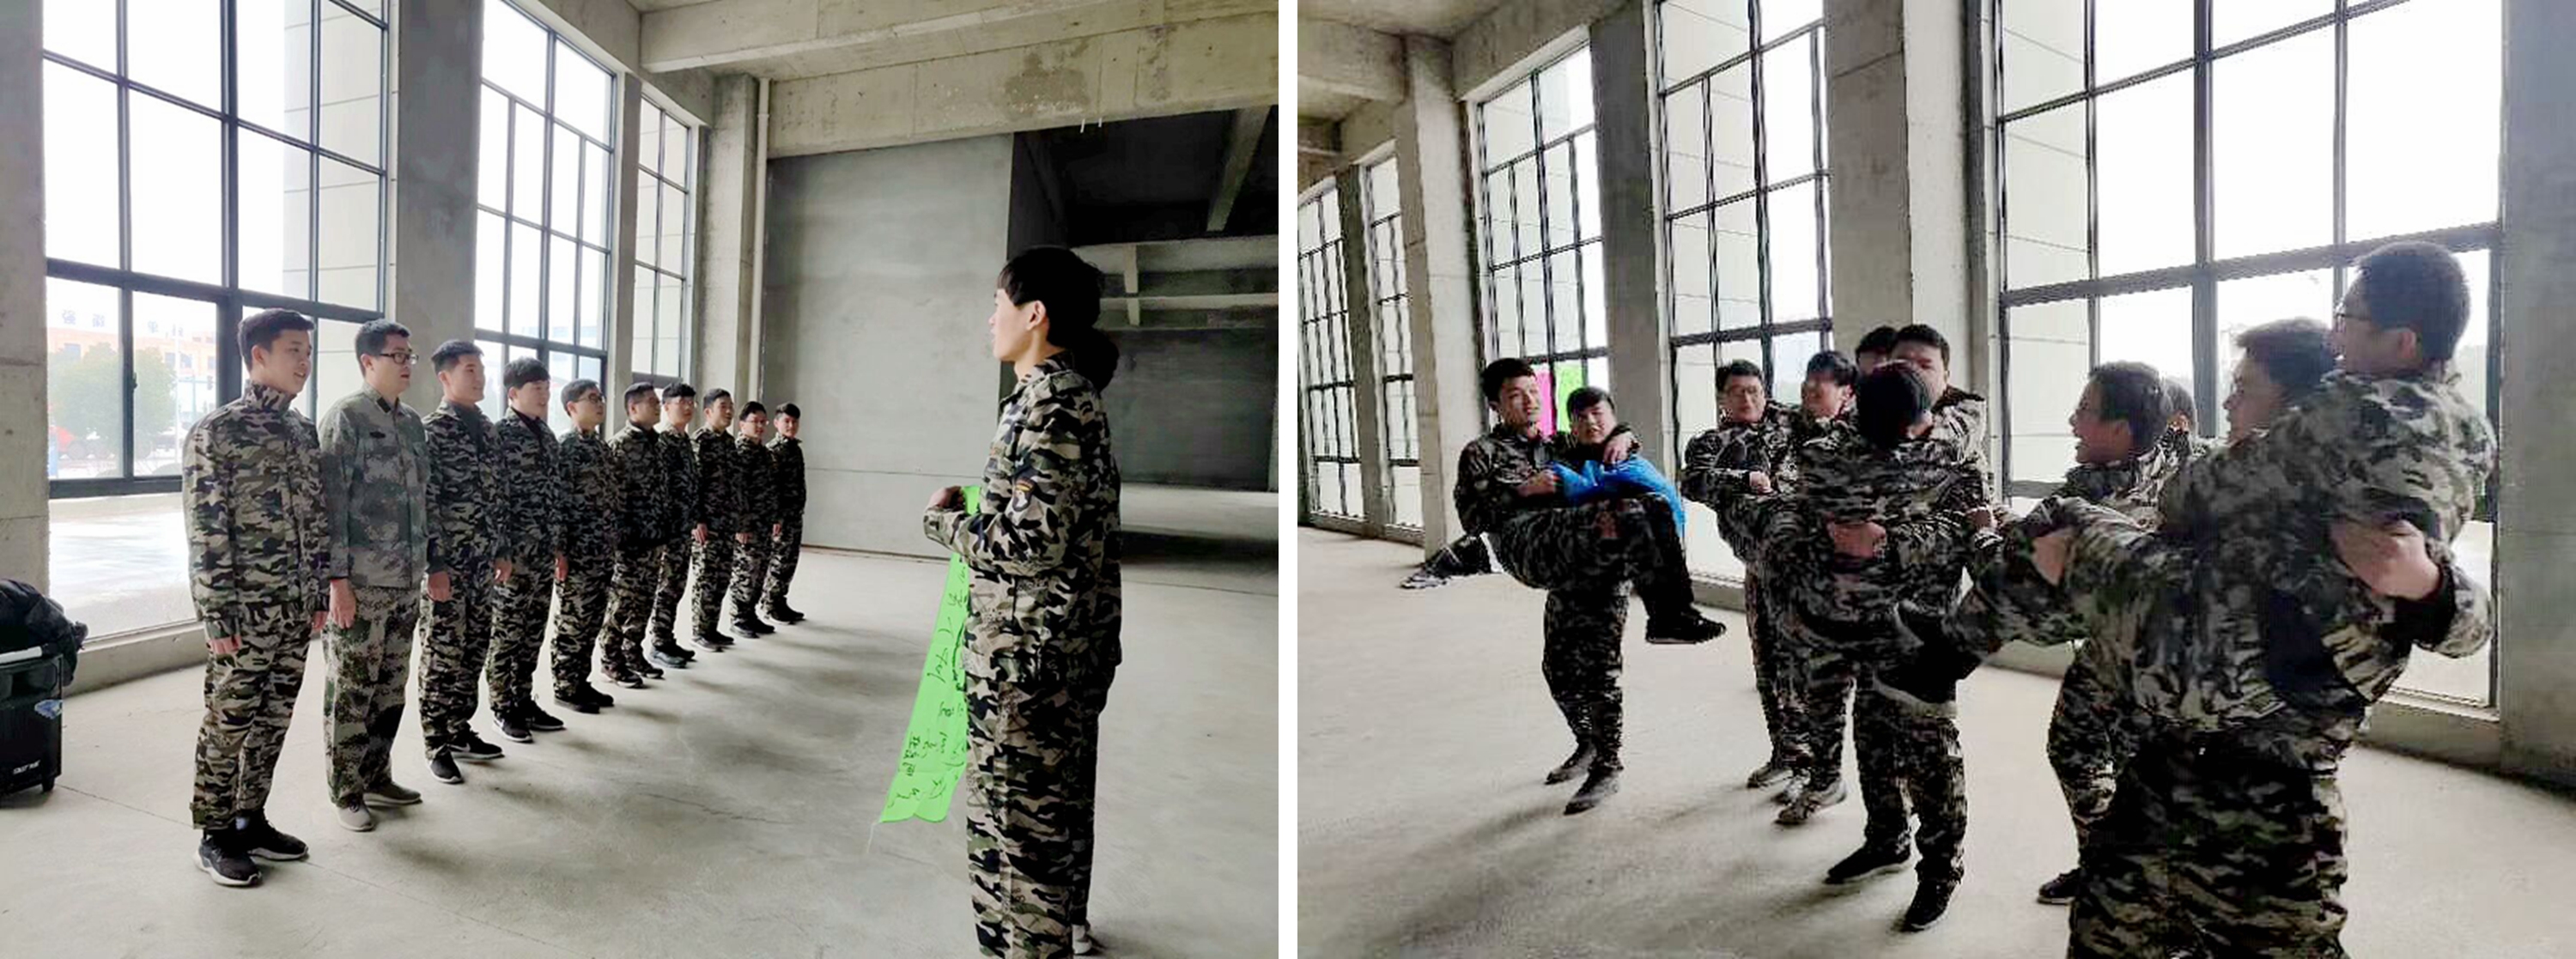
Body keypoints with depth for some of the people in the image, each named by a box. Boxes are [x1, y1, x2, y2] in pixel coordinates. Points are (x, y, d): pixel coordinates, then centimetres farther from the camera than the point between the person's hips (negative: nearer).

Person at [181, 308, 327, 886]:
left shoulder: (305, 432, 10)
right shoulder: (217, 432, -10)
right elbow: (205, 533, -12)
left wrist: (319, 596, 12)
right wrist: (218, 617, -14)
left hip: (295, 610, 6)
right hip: (244, 611, -6)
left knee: (272, 721, 13)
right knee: (229, 722, 4)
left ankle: (251, 820, 26)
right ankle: (215, 836, 17)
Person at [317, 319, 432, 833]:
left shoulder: (413, 422, 13)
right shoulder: (344, 418, -8)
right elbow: (331, 502, -12)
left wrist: (428, 563, 15)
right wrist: (338, 579, -15)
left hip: (406, 580, 7)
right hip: (360, 581, -6)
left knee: (391, 687, 14)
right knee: (351, 690, 3)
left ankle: (377, 775, 26)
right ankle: (346, 791, 14)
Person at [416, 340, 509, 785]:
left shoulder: (486, 428, 13)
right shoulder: (432, 430, -10)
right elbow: (425, 503, -15)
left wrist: (502, 551, 16)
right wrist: (436, 564, -18)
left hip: (482, 561, 7)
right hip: (449, 562, -7)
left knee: (474, 650, 13)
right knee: (443, 654, 0)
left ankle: (459, 731, 24)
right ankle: (436, 744, 10)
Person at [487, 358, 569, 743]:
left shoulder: (547, 434, 13)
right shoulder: (501, 434, -10)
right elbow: (493, 496, -14)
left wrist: (559, 546, 16)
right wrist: (501, 551, -17)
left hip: (544, 551, 7)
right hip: (515, 551, -7)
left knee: (533, 632, 13)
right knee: (507, 633, 2)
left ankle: (524, 701, 22)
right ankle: (503, 708, 12)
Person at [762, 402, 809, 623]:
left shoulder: (796, 447, 15)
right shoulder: (773, 449, -11)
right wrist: (776, 517, -20)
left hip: (796, 513, 8)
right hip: (782, 513, -8)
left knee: (790, 561, 11)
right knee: (779, 559, -3)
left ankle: (780, 602, 20)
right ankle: (769, 604, 7)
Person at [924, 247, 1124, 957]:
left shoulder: (1047, 401, -18)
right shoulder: (1075, 392, 12)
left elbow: (1030, 544, -24)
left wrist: (945, 517, -9)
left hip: (1027, 655, -10)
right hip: (1069, 648, 10)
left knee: (1016, 823, 2)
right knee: (1055, 812, 24)